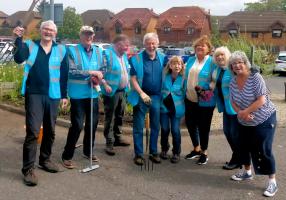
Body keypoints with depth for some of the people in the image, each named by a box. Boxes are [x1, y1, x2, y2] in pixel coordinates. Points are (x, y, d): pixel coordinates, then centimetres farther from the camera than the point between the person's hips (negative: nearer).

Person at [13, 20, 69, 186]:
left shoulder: (61, 50, 7)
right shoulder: (30, 45, 4)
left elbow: (64, 74, 7)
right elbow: (19, 59, -15)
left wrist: (64, 95, 4)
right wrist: (19, 39, -24)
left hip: (53, 95, 3)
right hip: (34, 94, -3)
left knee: (50, 130, 13)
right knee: (33, 131, -8)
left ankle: (45, 159, 31)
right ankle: (28, 168, -1)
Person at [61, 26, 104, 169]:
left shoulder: (98, 51, 10)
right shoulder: (72, 51, -7)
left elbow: (102, 70, 18)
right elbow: (71, 72, -18)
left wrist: (98, 78, -4)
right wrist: (90, 72, -23)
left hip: (93, 93, 6)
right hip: (78, 94, -6)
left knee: (93, 123, 14)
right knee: (77, 125, -6)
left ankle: (88, 151, 33)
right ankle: (67, 156, 9)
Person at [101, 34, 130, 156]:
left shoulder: (124, 55, 12)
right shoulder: (107, 54, -13)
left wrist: (128, 84, 14)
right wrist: (105, 85, -21)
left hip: (122, 91, 8)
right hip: (111, 91, -8)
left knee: (119, 116, 17)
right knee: (110, 118, -2)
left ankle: (117, 138, 31)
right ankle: (109, 143, 3)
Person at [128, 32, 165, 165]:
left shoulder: (162, 58, 2)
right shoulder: (137, 58, -8)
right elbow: (133, 78, -8)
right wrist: (142, 93, -16)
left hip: (156, 96, 4)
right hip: (141, 96, -3)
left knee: (155, 126, 12)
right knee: (138, 127, 3)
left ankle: (153, 152, 25)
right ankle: (138, 154, 13)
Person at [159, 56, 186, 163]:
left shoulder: (183, 79, -5)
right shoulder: (164, 76, -2)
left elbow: (184, 93, 2)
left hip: (177, 108, -1)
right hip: (164, 107, 1)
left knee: (175, 130, 0)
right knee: (164, 129, 7)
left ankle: (176, 153, 17)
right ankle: (164, 149, 29)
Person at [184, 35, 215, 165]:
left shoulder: (212, 62, -10)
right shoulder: (190, 60, 8)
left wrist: (208, 90, -22)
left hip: (205, 102, -6)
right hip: (190, 99, 6)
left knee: (203, 127, 5)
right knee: (190, 124, 14)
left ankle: (204, 153, 23)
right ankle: (196, 149, 34)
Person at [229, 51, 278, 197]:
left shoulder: (255, 77, -21)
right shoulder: (233, 82, -3)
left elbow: (261, 100, -25)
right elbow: (233, 102, 2)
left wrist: (245, 112, -21)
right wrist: (239, 112, -17)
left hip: (264, 120, -6)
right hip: (244, 122, 6)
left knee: (263, 150, -6)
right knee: (244, 147, 16)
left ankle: (272, 182, 6)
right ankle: (247, 172, 38)